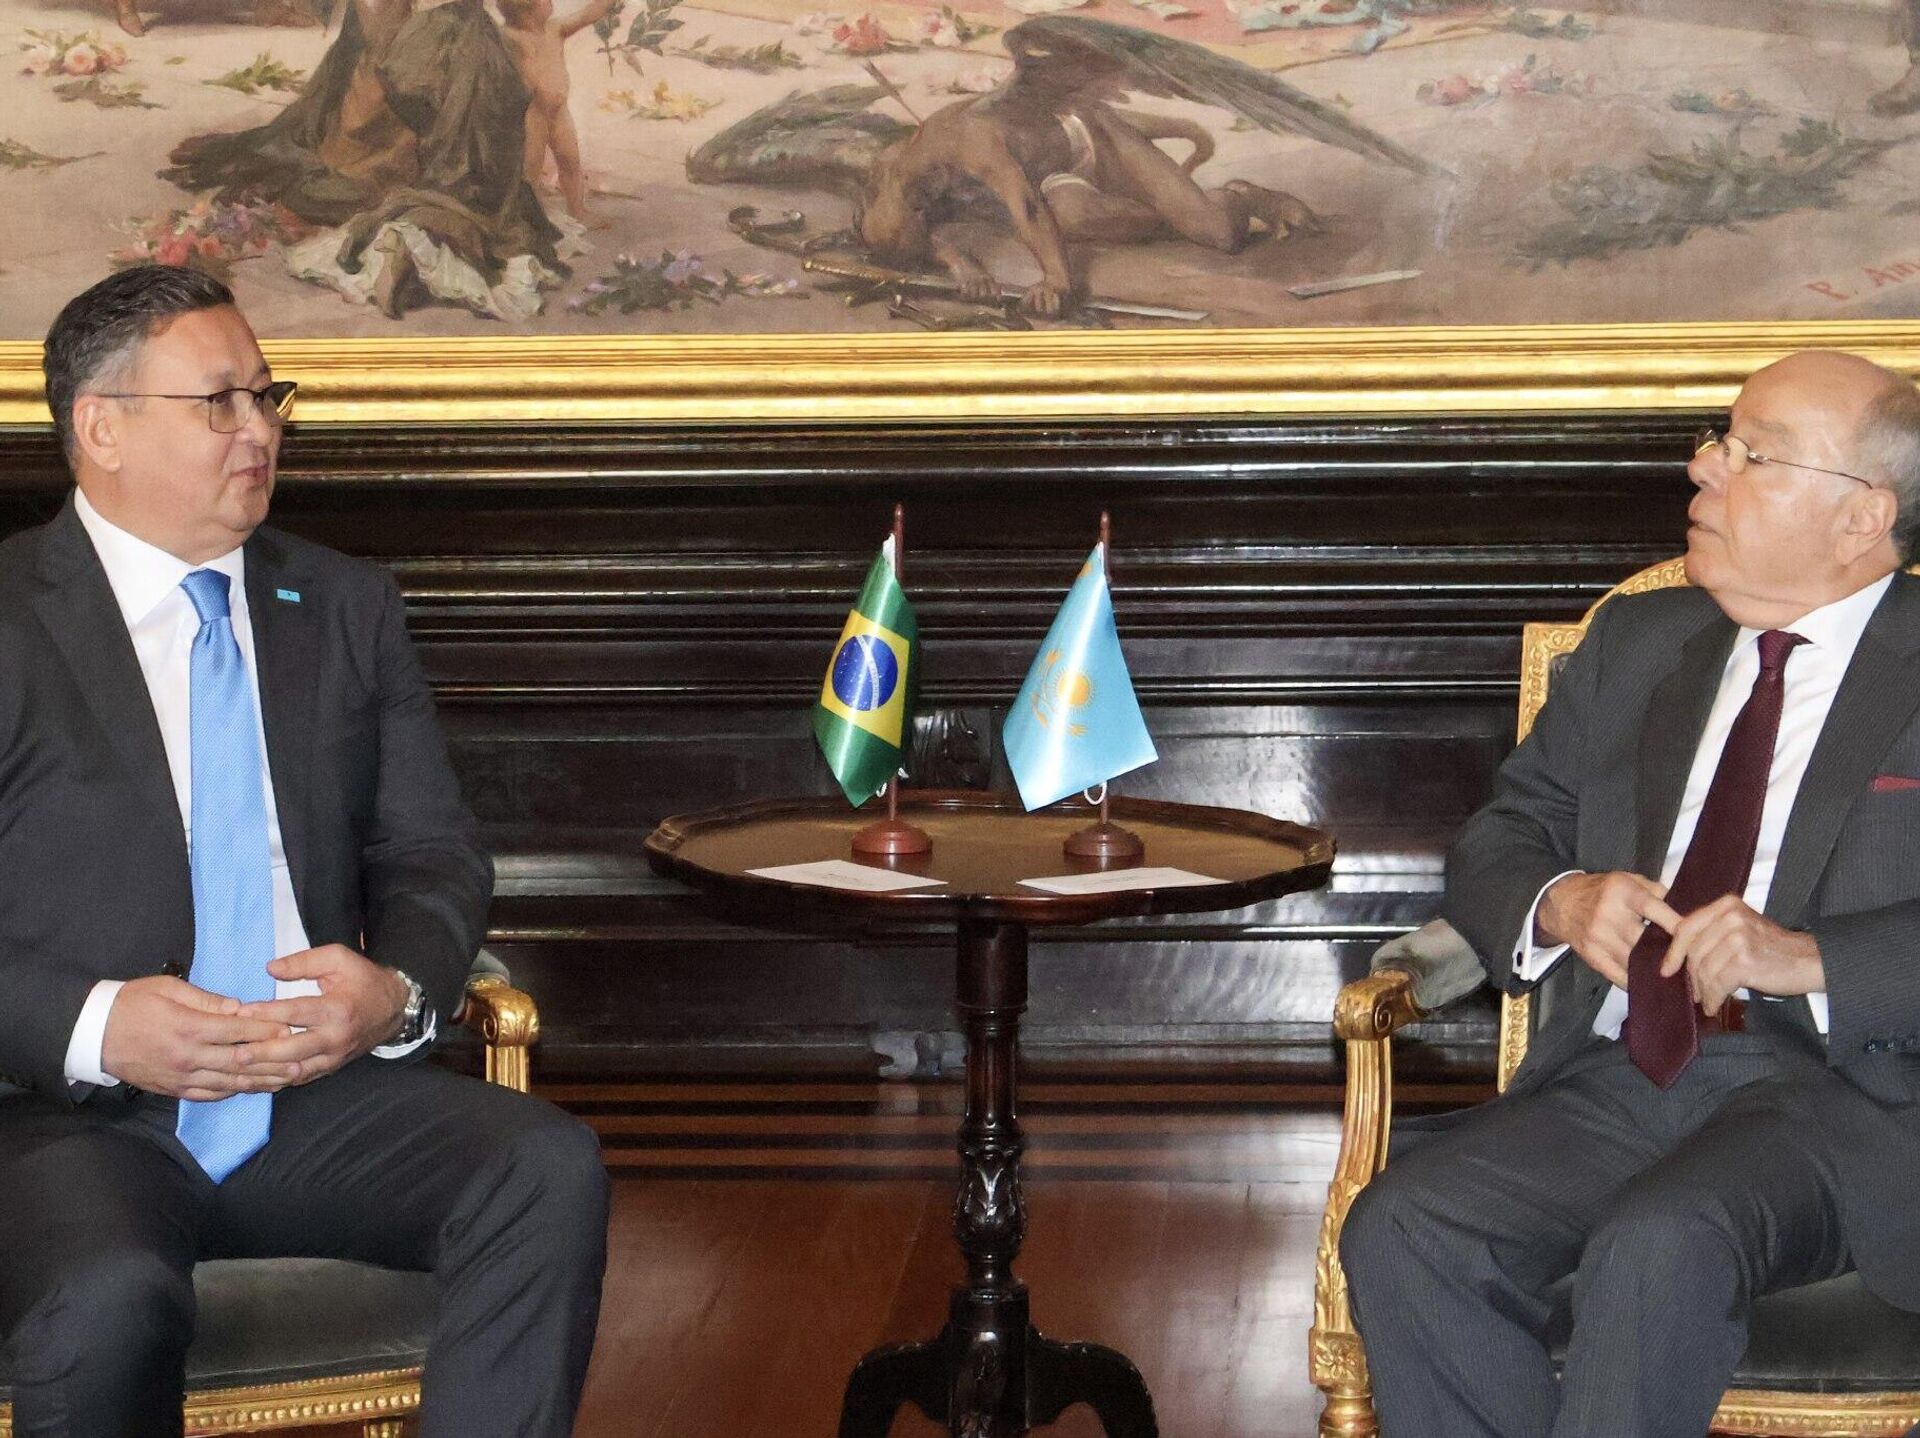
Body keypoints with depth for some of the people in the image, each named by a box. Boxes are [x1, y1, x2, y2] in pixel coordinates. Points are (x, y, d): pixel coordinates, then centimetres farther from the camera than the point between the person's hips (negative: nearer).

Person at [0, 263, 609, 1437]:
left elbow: (433, 853, 14)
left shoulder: (351, 608, 15)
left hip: (320, 1094, 4)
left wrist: (397, 989, -8)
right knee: (111, 1301, -36)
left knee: (552, 1172, -24)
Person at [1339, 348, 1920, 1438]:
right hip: (1615, 1080, 5)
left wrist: (1810, 957, -19)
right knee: (1401, 1231, -22)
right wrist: (1557, 902, -2)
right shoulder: (1636, 643, 22)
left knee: (1661, 1247, -35)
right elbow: (1497, 843, 21)